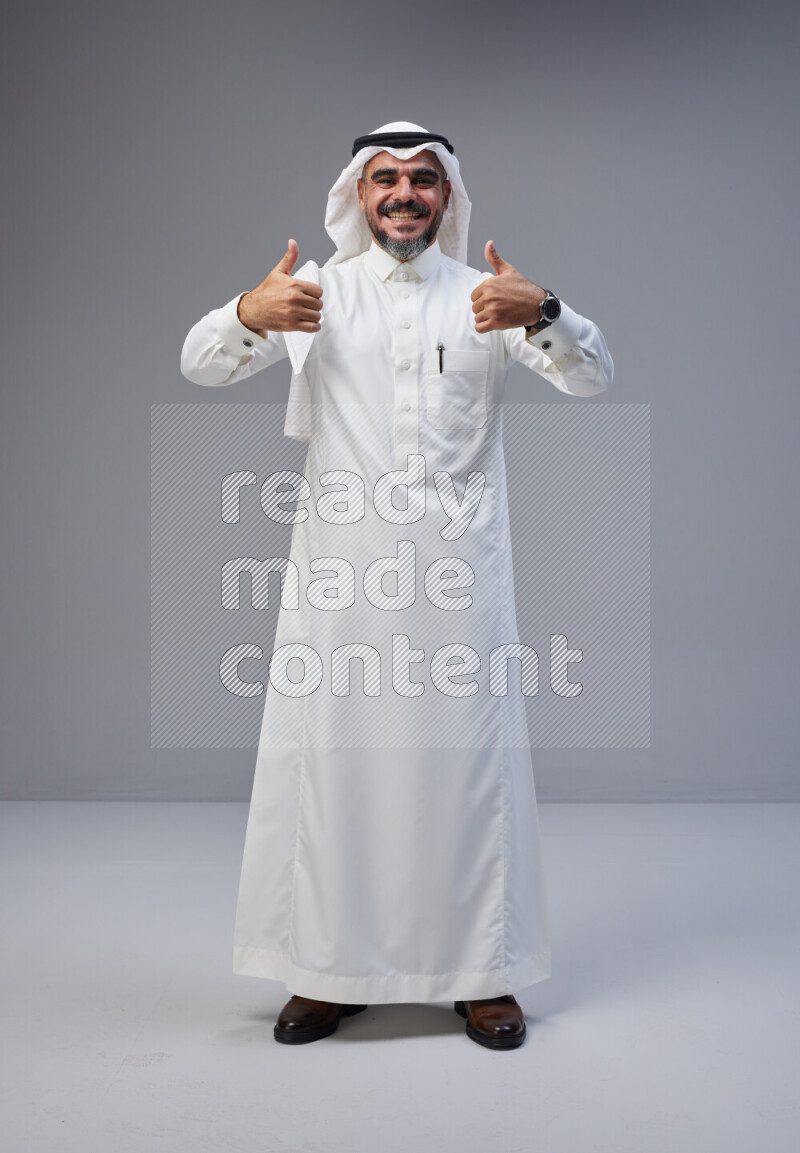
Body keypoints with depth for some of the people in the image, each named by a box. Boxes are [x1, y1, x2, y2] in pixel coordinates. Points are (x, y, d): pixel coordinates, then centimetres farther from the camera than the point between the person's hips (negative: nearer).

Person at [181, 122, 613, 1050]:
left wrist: (543, 314, -22)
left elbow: (593, 377, 0)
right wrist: (249, 314, -20)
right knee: (329, 753, 4)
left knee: (467, 755, 4)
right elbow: (199, 366, 3)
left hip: (459, 565, 0)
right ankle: (329, 970, 19)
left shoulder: (487, 293, 9)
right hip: (338, 566, 0)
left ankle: (482, 971, 18)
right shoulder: (318, 290, 9)